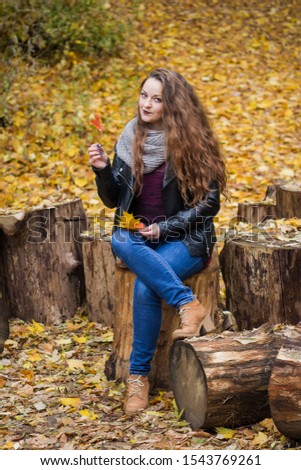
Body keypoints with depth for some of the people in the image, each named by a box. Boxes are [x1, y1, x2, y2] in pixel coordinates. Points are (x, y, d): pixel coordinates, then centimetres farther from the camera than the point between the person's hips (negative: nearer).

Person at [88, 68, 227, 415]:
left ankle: (139, 376, -19)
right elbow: (113, 200, 10)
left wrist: (165, 228, -14)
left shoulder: (193, 143, -6)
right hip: (137, 234, 4)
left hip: (185, 238, -4)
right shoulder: (130, 139, 5)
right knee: (119, 241, -34)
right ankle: (189, 305, -35)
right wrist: (102, 170, -10)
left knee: (145, 287, -33)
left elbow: (210, 202, -5)